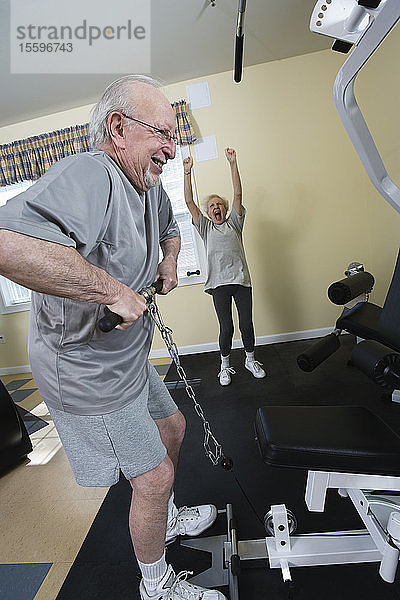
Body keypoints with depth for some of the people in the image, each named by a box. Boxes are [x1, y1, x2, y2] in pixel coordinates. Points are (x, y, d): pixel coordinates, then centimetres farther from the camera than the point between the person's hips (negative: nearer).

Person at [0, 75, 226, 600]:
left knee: (173, 429, 25)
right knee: (154, 478, 5)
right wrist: (114, 290, -35)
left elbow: (169, 228, 27)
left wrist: (169, 261, 6)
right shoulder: (89, 175, -26)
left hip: (129, 357, 10)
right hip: (86, 370, -9)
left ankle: (168, 520, 56)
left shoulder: (149, 184, 6)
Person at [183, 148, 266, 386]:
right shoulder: (205, 227, 13)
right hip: (219, 283, -1)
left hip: (241, 279, 1)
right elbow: (189, 202, 4)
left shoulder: (234, 223, 14)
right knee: (226, 328, 0)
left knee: (247, 324, 5)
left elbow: (238, 194, 3)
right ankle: (225, 366, 21)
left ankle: (251, 360, 28)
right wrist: (187, 173, -2)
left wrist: (233, 163, -4)